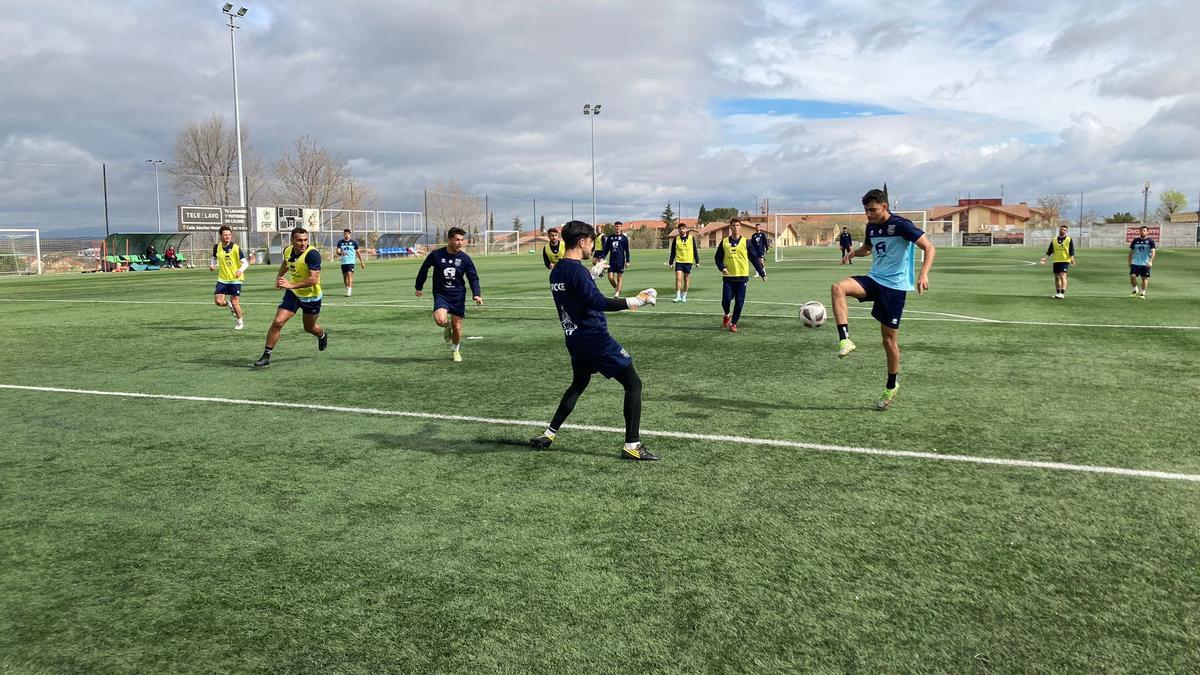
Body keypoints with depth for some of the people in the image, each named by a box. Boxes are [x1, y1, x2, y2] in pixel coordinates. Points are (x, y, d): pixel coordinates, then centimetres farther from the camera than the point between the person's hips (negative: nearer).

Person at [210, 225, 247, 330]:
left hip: (235, 279, -3)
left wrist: (240, 270, -33)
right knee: (218, 301, -9)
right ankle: (229, 304, 28)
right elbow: (214, 258, 21)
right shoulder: (217, 247, 1)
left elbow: (245, 262, -13)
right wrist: (212, 265, 0)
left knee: (234, 302, -3)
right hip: (222, 279, 4)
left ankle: (240, 322, 22)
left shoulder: (236, 248, -12)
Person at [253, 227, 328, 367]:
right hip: (292, 294, 4)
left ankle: (322, 335, 53)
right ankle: (266, 356, 0)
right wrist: (279, 277, 19)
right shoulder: (288, 250, -6)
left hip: (311, 297, -4)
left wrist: (291, 285, -38)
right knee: (277, 322, -10)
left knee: (309, 328, 16)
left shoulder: (312, 254, -27)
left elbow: (313, 280, -33)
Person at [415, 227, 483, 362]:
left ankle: (455, 350, 32)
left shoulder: (465, 258, -4)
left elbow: (473, 277, 3)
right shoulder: (436, 255, -8)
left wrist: (476, 294, -13)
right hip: (441, 294, -2)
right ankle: (447, 326, 12)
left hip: (458, 296, 2)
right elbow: (424, 269, 8)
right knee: (440, 319, -27)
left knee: (457, 326, 4)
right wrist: (419, 287, 15)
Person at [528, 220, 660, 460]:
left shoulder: (556, 272, 8)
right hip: (596, 339, -9)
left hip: (575, 340, 9)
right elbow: (598, 302, -27)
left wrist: (593, 273, 34)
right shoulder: (576, 270, -19)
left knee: (578, 384, 29)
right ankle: (632, 445, -3)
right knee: (633, 384, -1)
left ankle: (549, 434, 28)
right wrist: (635, 301, -23)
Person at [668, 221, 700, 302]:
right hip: (679, 261, 0)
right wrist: (671, 262, 4)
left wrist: (697, 261, 4)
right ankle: (678, 296, -8)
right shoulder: (676, 239, 4)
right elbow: (673, 252, 8)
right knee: (678, 277, -13)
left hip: (688, 262, 0)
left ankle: (684, 296, 15)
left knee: (687, 279, 5)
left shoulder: (691, 238, 2)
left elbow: (695, 250, 6)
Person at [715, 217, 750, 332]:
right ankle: (727, 316, 22)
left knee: (739, 302, -1)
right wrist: (722, 267, -9)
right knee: (726, 300, -9)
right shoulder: (724, 242, 5)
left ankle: (734, 323, 14)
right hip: (728, 276, 0)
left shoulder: (745, 242, 2)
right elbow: (718, 257, 10)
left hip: (742, 277, 0)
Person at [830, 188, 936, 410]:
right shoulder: (871, 227, 8)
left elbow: (929, 248, -16)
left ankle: (891, 387, 20)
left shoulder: (901, 225, -13)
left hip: (894, 286, -6)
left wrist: (923, 274, -33)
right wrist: (854, 252, 5)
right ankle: (845, 340, -26)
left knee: (889, 338, 0)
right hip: (874, 279, 6)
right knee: (838, 288, -25)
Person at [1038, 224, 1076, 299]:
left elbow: (1072, 251, -5)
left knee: (1063, 276, -15)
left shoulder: (1069, 239, 0)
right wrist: (1044, 258, 3)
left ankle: (1062, 293, -17)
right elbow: (1049, 251, 13)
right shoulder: (1054, 240, 11)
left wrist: (1072, 259, -18)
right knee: (1057, 277, 9)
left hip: (1065, 261, -5)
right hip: (1056, 261, 5)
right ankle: (1058, 293, 19)